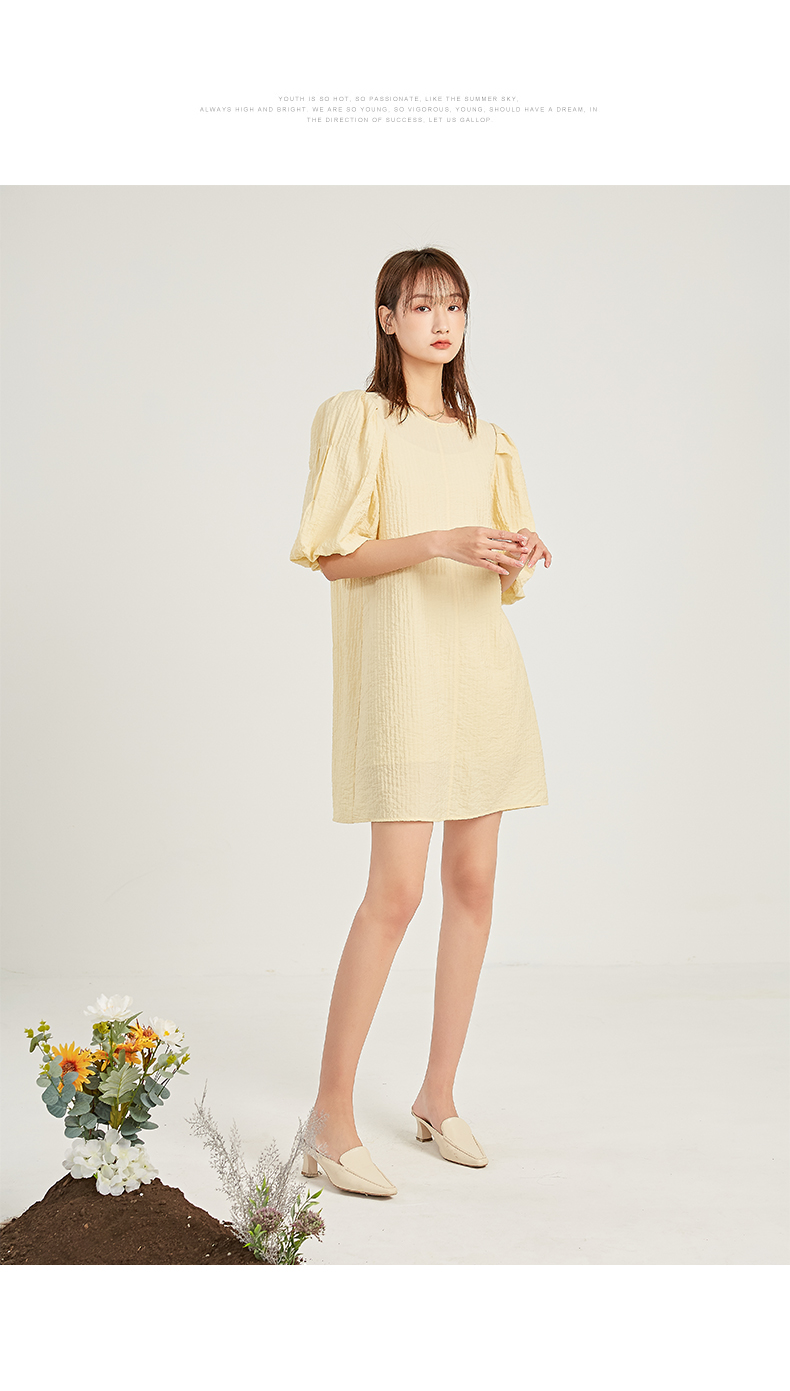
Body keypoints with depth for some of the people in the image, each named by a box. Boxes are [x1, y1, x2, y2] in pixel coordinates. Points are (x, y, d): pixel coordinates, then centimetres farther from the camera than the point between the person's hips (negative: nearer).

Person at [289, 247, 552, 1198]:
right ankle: (332, 1114, -2)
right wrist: (439, 541, -19)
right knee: (396, 889, -12)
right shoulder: (358, 418, 1)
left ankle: (438, 1095, 18)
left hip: (481, 664, 7)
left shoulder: (483, 436, 18)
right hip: (400, 664, -6)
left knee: (473, 882, 6)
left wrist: (518, 554, -2)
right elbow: (335, 556, -8)